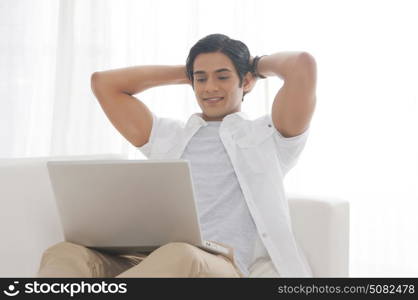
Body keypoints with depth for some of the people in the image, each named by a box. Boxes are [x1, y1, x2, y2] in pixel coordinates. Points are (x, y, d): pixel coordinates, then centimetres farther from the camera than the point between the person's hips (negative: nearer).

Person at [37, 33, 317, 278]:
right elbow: (104, 82, 32)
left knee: (179, 258, -42)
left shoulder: (267, 136, 18)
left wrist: (258, 64, 25)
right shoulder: (168, 137, 30)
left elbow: (303, 64, 3)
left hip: (225, 265, -4)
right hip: (155, 259, 4)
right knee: (67, 254, -28)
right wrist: (183, 73, 35)